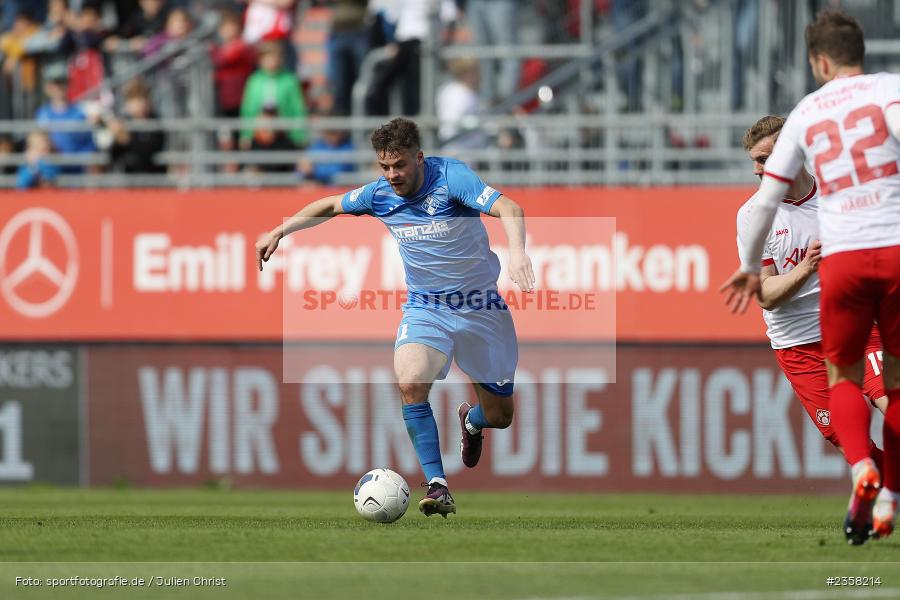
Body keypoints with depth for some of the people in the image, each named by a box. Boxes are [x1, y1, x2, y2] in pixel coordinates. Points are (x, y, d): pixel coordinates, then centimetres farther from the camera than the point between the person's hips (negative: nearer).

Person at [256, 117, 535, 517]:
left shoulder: (451, 177, -21)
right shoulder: (379, 195, -5)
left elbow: (508, 209, -35)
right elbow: (330, 206, 15)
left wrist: (517, 251, -53)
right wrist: (279, 232, 14)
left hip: (481, 306, -2)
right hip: (426, 308, 2)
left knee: (500, 416, 7)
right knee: (410, 382, -29)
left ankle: (471, 421, 47)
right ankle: (437, 486, -22)